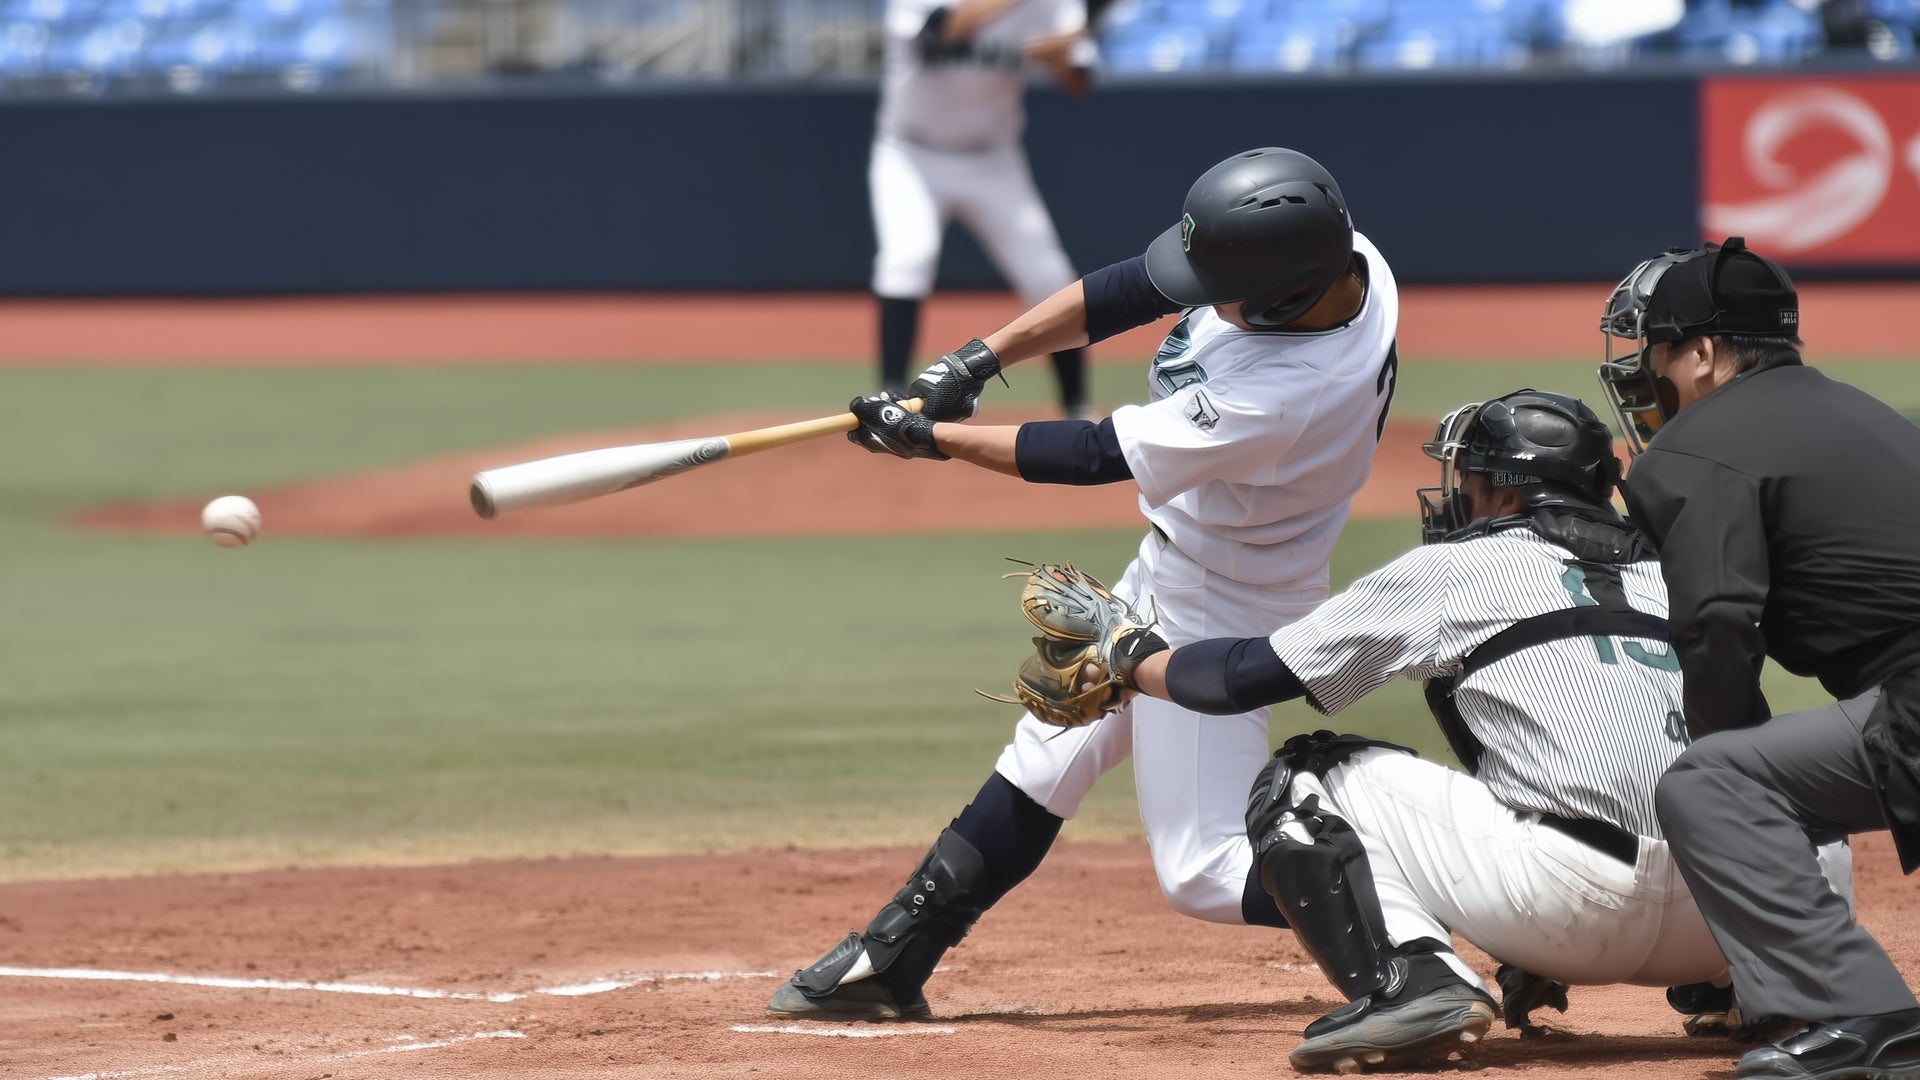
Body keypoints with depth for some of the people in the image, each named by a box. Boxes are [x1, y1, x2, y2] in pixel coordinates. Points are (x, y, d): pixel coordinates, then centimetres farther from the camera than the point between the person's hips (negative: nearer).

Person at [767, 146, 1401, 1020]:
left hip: (1213, 616, -10)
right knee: (1046, 756, 18)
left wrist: (934, 439, -15)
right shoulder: (1330, 254, -15)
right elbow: (1130, 290, -3)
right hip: (1162, 572, 10)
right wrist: (979, 359, -9)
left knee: (1205, 873, -9)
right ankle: (890, 961, 29)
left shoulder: (1285, 393, -38)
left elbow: (1098, 456, -26)